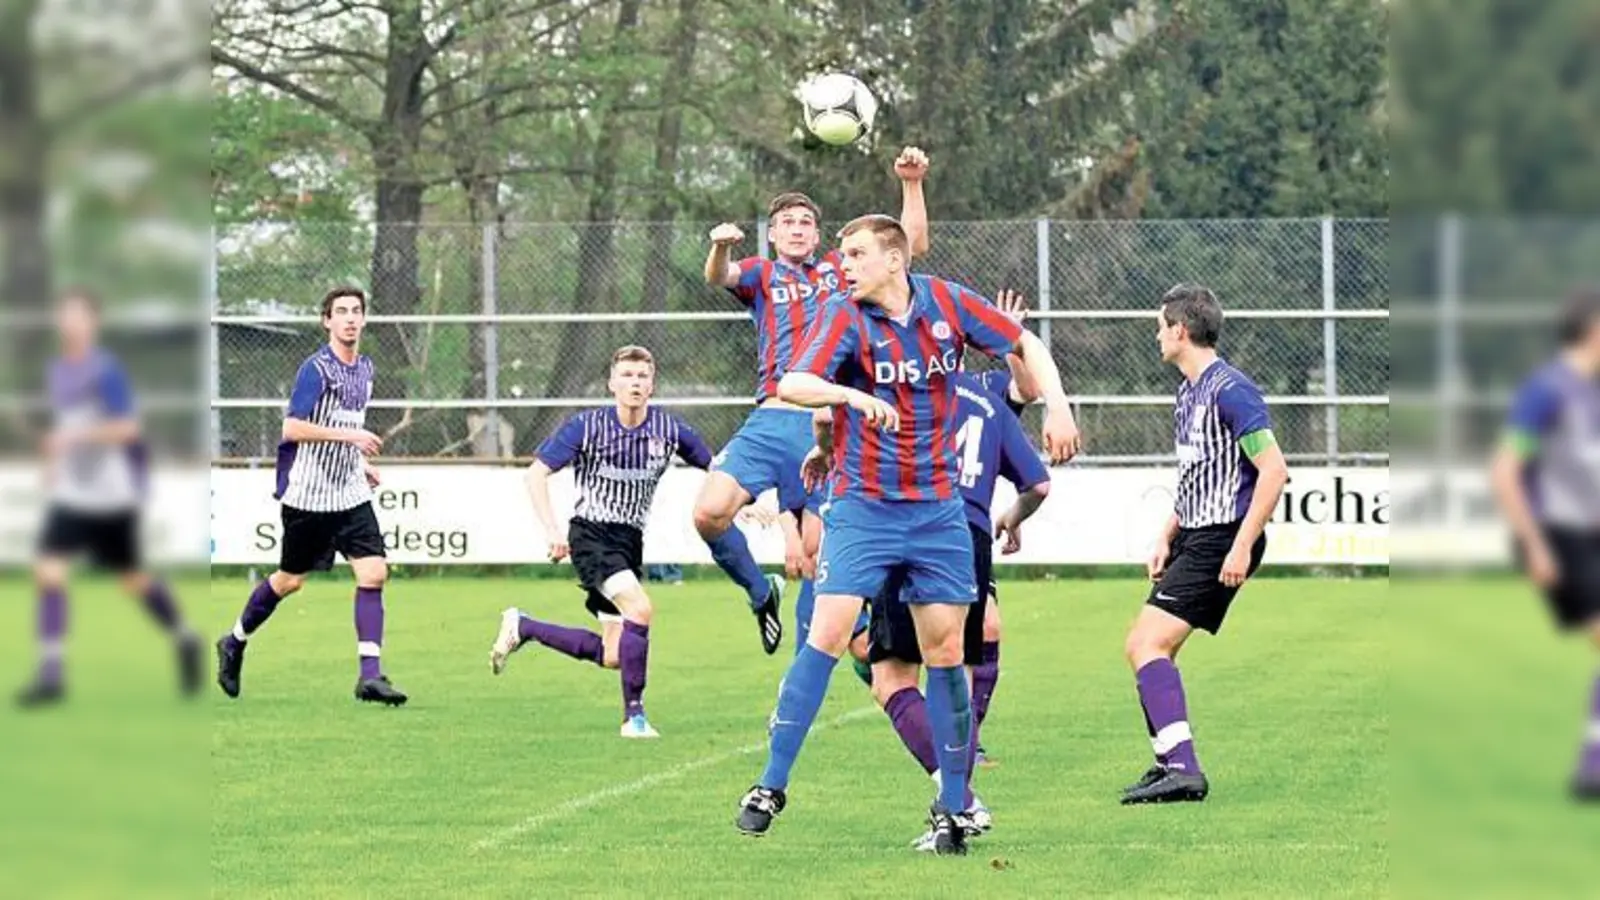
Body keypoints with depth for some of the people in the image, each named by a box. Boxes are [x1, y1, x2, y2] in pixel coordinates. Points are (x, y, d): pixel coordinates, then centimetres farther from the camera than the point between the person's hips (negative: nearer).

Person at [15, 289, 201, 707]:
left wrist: (74, 438, -30)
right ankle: (50, 673, -9)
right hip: (71, 492, 6)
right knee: (48, 569, -10)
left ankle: (184, 641, 32)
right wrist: (54, 458, 8)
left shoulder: (106, 371, -15)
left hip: (113, 493, -6)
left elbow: (127, 428, -21)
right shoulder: (58, 371, 7)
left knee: (132, 578, 7)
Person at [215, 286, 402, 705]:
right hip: (308, 494, -6)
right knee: (291, 579, 6)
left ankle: (370, 675, -12)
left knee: (373, 572, -10)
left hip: (350, 493, 6)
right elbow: (293, 427, -21)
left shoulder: (364, 368, 12)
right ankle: (235, 643, 31)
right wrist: (348, 436, -25)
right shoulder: (315, 369, -14)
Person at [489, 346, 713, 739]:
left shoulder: (669, 430, -3)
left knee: (612, 655, 5)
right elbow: (536, 473, -8)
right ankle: (634, 716, -16)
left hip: (630, 541, 5)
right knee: (640, 609, -28)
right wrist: (552, 530, -18)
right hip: (591, 534, -5)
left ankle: (521, 627, 26)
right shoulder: (587, 426, -12)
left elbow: (714, 468, 11)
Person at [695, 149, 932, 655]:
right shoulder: (761, 275, 17)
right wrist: (720, 248, -29)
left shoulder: (841, 270, 20)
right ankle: (761, 594, 8)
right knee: (710, 512, -19)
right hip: (772, 420, 0)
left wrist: (911, 183, 3)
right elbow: (719, 276, -5)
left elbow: (914, 244, 16)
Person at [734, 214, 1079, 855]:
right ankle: (771, 786, -8)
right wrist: (853, 395, -40)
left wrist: (1056, 404, -3)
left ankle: (951, 809, 10)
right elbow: (793, 385, -22)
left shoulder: (946, 303, -1)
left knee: (945, 651, 2)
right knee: (827, 636, -14)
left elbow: (1025, 344, 11)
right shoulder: (845, 318, -8)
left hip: (937, 510, 2)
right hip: (862, 507, -2)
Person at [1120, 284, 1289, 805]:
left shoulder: (1229, 390, -15)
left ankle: (1183, 768, -23)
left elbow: (1274, 470, -20)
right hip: (1195, 539, 10)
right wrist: (1165, 539, 17)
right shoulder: (1188, 392, 15)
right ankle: (1171, 764, 17)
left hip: (1221, 541, -10)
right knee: (1143, 645, 12)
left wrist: (1242, 547, -23)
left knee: (1147, 644, -18)